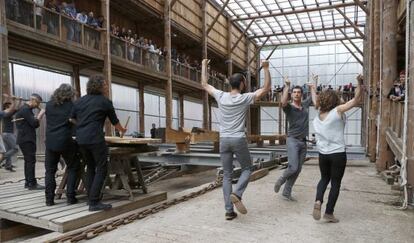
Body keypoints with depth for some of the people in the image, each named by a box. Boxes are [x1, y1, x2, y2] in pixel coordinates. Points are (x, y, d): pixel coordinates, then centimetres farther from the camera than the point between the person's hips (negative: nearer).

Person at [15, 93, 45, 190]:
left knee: (28, 161, 13)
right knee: (31, 161, -10)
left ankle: (27, 182, 19)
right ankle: (32, 183, -9)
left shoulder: (27, 109, 19)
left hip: (26, 139, 11)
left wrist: (40, 114, 3)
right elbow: (34, 123, -19)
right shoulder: (25, 109, -12)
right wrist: (41, 113, -8)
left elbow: (36, 124, 16)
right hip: (26, 140, -11)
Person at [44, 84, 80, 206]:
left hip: (50, 142, 3)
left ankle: (49, 199, 11)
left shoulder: (49, 105, 7)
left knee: (50, 170, 12)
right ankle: (70, 197, 7)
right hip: (65, 141, -3)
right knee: (72, 168, 11)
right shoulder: (71, 105, -2)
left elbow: (49, 121, 19)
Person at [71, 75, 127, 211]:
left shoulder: (80, 101, 15)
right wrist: (122, 130, 31)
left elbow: (72, 119, 21)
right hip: (96, 139, -6)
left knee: (90, 167, 17)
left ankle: (91, 198, 19)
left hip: (81, 139, 7)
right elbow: (115, 121, 12)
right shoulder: (105, 101, 1)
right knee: (101, 169, -2)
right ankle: (94, 202, -7)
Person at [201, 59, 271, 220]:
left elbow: (204, 85, 16)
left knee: (227, 175, 9)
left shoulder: (221, 96, 3)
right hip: (238, 140, -3)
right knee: (247, 168, 17)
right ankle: (236, 194, -7)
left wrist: (204, 66, 26)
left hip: (224, 140, 4)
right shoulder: (246, 98, -5)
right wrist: (266, 68, 1)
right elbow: (266, 88, 1)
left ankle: (229, 211, 8)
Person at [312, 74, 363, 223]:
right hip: (338, 154, -4)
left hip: (322, 154, 5)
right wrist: (359, 83, -10)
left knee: (324, 179, 22)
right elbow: (356, 100, -11)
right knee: (335, 183, 8)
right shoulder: (338, 111, -11)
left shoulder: (317, 117, 3)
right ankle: (329, 213, 14)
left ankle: (318, 201, -2)